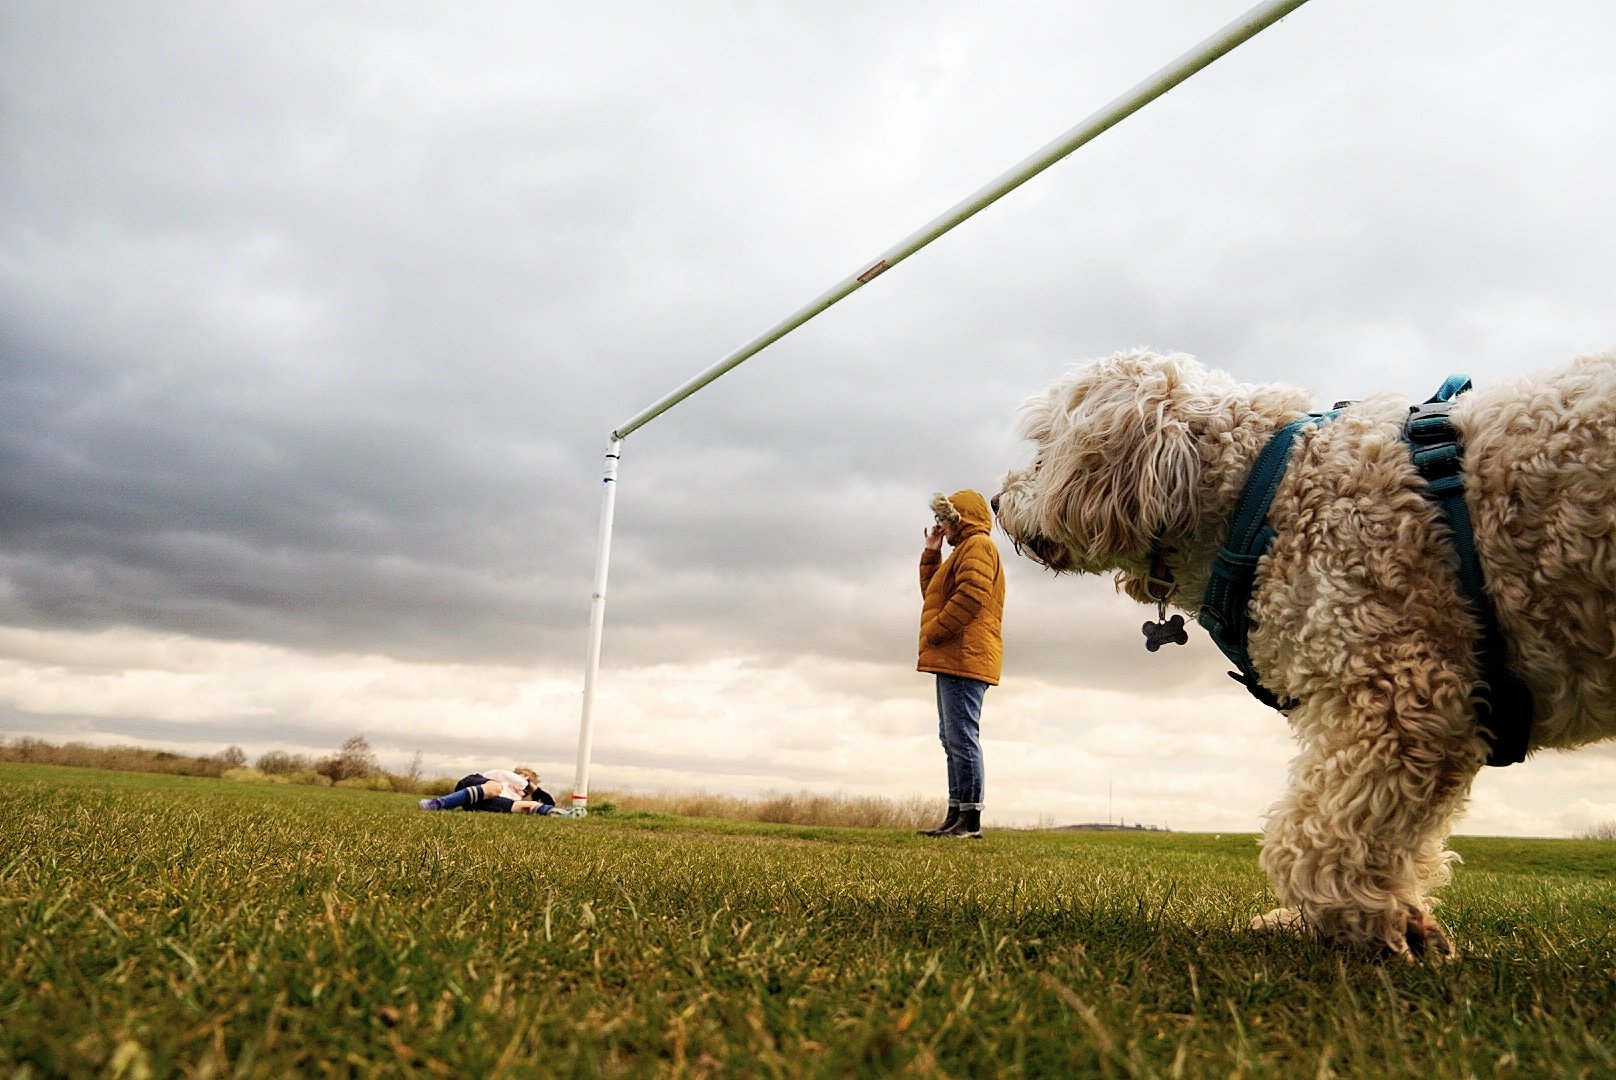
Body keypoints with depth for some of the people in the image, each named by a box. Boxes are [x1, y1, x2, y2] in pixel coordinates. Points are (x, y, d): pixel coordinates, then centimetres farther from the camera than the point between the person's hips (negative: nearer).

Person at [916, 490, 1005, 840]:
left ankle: (970, 820, -11)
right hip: (954, 660, 11)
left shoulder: (978, 545, -5)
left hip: (964, 659, -11)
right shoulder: (964, 550, 28)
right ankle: (956, 816, 12)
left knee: (961, 738, -12)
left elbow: (972, 595, -20)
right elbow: (933, 594, 29)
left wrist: (935, 632, -17)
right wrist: (931, 553, 22)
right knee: (953, 739, 9)